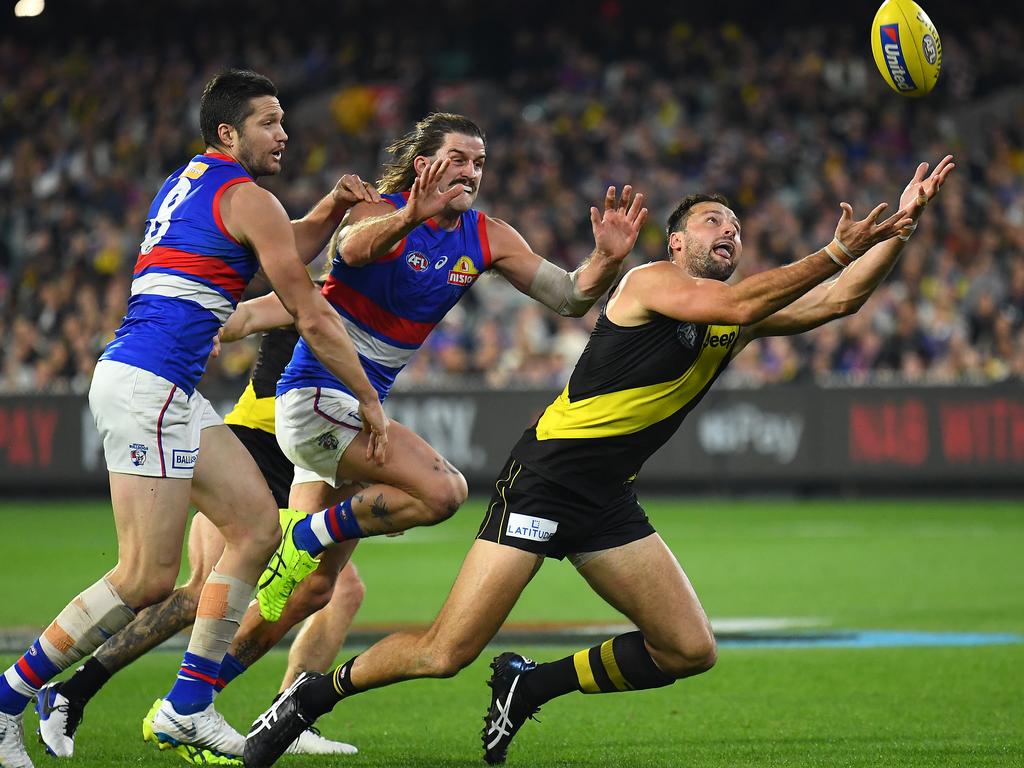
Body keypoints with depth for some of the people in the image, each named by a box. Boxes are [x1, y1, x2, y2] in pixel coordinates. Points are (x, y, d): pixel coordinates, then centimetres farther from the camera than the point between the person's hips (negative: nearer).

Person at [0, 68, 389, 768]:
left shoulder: (186, 183, 21)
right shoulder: (247, 199, -6)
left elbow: (276, 254, 35)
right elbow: (312, 318, -4)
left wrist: (331, 208, 17)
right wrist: (370, 401, 6)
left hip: (172, 394, 10)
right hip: (145, 386, -10)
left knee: (258, 527, 9)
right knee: (147, 579, -10)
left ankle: (189, 707, 7)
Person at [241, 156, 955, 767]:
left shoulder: (737, 319, 15)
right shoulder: (649, 281, -7)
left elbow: (836, 301, 13)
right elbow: (741, 305, -24)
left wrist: (899, 226, 4)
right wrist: (836, 252, -23)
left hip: (609, 503, 8)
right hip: (546, 475, -8)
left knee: (690, 650, -2)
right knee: (447, 652, -15)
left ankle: (531, 685, 14)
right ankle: (316, 693, 8)